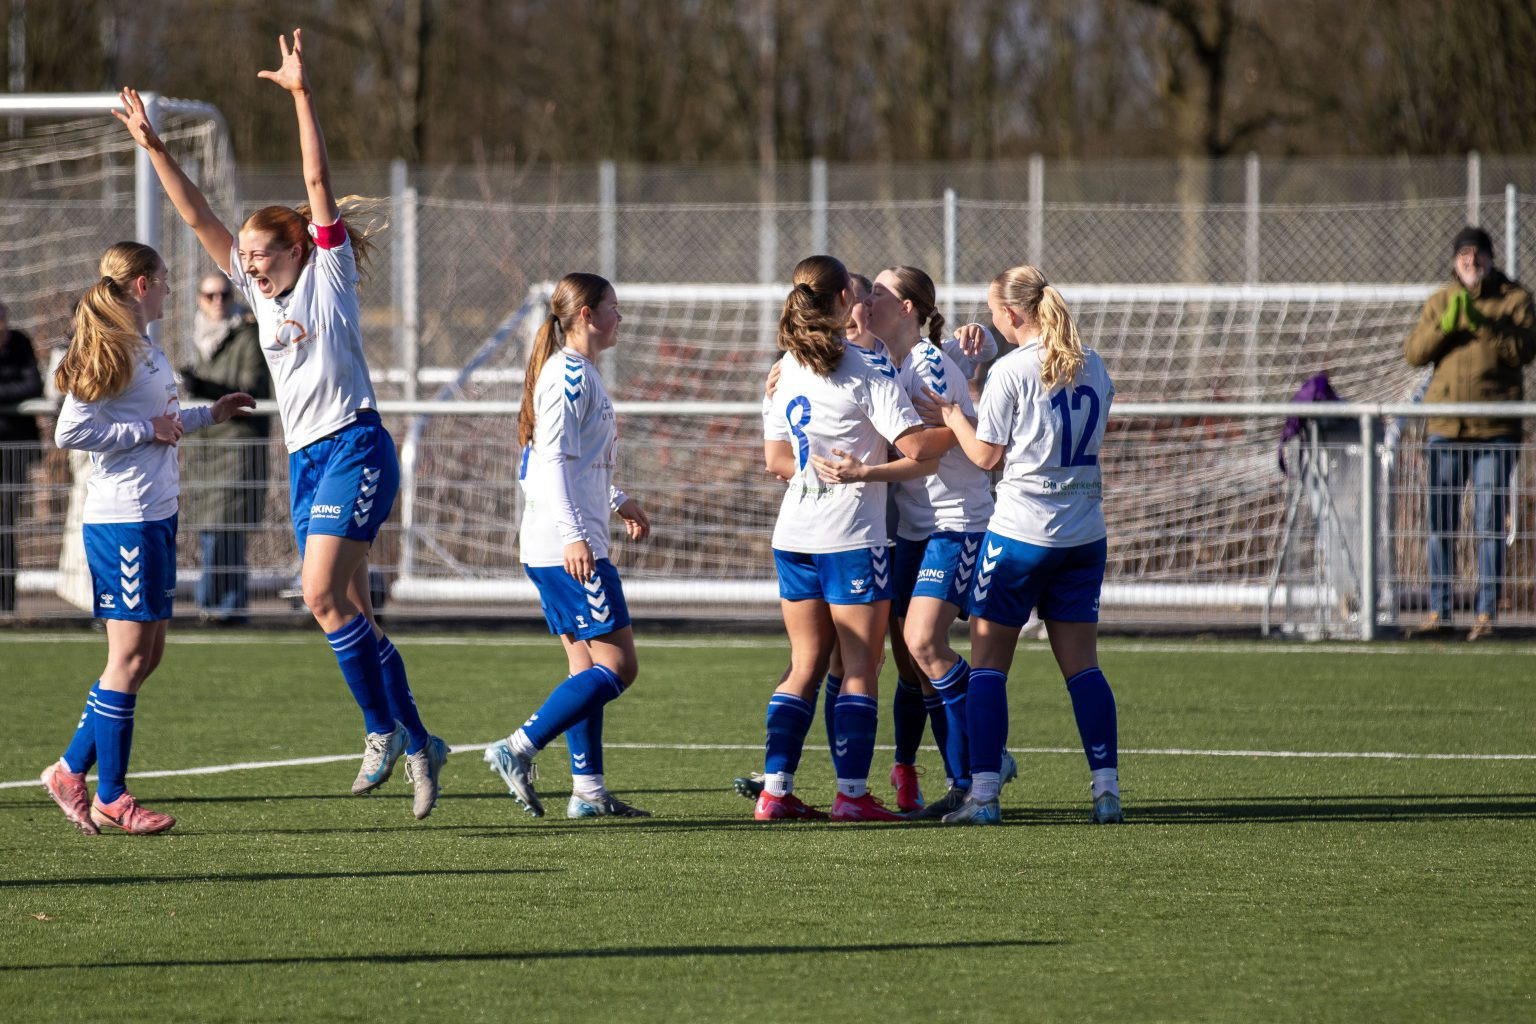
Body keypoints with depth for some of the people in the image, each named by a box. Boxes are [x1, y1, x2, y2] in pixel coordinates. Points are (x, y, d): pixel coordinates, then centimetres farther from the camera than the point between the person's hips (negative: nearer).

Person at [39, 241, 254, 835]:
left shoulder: (145, 350, 15)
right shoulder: (112, 351, -14)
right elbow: (70, 431, -20)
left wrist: (209, 416, 28)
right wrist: (149, 429, -16)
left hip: (154, 517, 10)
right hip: (123, 520, -10)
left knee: (147, 653, 11)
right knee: (130, 656, -5)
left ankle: (72, 770, 18)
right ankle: (109, 799, 0)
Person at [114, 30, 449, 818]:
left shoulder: (328, 274, -2)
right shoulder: (261, 294, 14)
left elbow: (318, 181, -11)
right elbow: (197, 217, 11)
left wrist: (301, 94, -17)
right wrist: (153, 147, 5)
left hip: (354, 449, -8)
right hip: (305, 458, 8)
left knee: (322, 593, -20)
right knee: (348, 609, 5)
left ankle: (383, 730, -12)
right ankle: (417, 744, 12)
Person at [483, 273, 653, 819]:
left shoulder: (579, 373, 18)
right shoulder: (570, 374, -12)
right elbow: (554, 459, -19)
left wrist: (618, 502, 34)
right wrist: (573, 534, -26)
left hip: (548, 548, 11)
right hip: (570, 547, -11)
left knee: (586, 666, 10)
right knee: (617, 665, -10)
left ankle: (588, 789, 9)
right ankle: (518, 751, -13)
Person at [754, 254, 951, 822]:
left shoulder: (783, 371, 9)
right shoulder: (866, 369, -11)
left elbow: (776, 460, 11)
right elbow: (914, 444, -16)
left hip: (794, 535, 6)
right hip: (852, 536, -6)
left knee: (806, 664, 12)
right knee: (860, 666, 0)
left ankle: (775, 790, 6)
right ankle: (851, 792, -4)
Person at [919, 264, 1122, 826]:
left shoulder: (1011, 371, -11)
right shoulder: (1093, 367, 7)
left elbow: (988, 456, -7)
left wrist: (954, 417, 10)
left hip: (1020, 532, -5)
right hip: (1084, 533, 5)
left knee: (987, 662, 2)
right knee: (1082, 664, 9)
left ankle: (982, 793, -4)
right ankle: (1107, 788, 1)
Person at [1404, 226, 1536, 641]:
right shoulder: (1438, 303, 12)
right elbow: (1413, 353, 3)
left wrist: (1481, 325, -21)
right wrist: (1445, 326, -14)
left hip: (1495, 431, -3)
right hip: (1445, 427, 3)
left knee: (1489, 524, -3)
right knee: (1440, 523, 4)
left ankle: (1486, 614, 1)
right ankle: (1439, 611, 10)